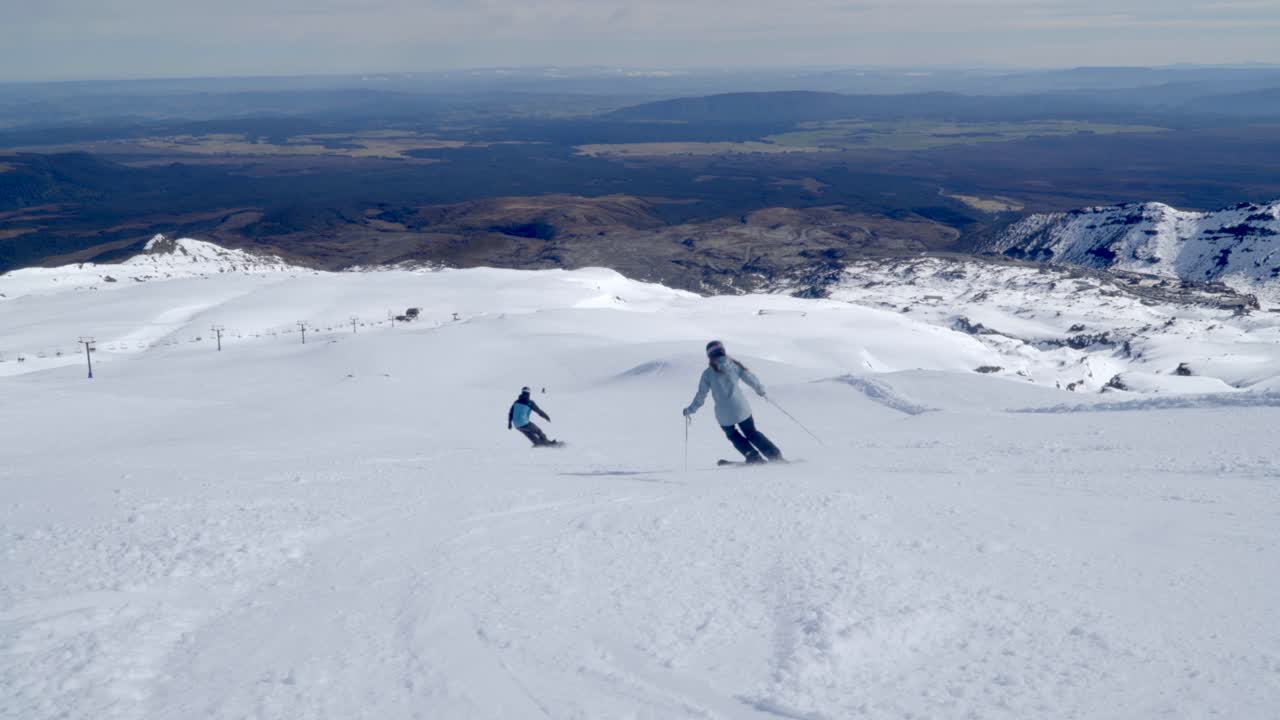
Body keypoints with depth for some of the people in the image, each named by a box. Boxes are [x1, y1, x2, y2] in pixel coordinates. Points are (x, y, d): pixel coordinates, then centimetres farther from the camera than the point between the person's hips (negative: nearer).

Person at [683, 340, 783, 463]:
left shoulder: (708, 373, -6)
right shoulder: (734, 365, -2)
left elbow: (701, 395, -4)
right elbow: (750, 378, 2)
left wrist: (690, 410, 9)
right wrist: (761, 390, 20)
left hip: (724, 414, -2)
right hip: (741, 408, 2)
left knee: (733, 435, 25)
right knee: (751, 433, 22)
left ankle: (754, 457, 11)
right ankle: (775, 455, 12)